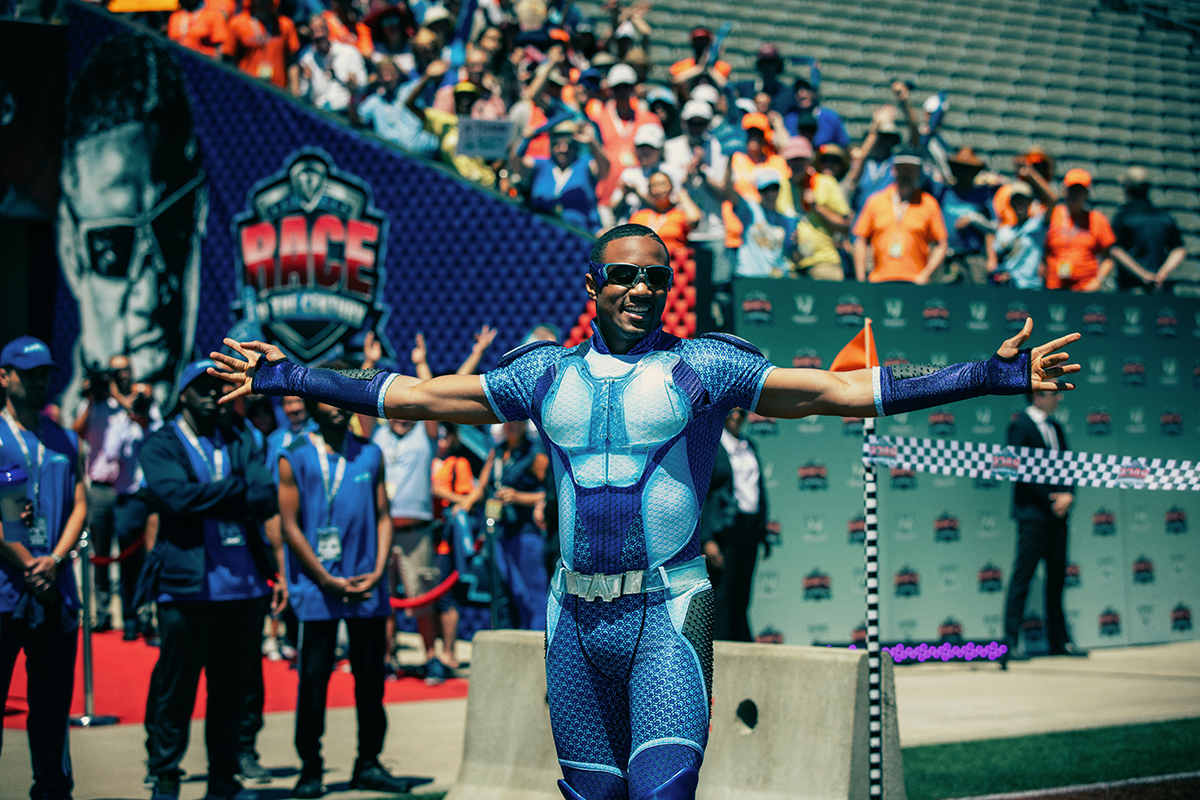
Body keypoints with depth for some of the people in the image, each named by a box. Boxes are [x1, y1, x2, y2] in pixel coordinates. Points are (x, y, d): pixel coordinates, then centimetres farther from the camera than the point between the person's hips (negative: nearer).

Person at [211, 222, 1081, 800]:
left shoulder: (702, 367, 1)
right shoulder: (549, 374, 11)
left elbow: (843, 390, -4)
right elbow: (419, 395, 16)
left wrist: (990, 375, -11)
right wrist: (292, 377, 16)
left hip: (668, 611, -4)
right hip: (576, 614, 4)